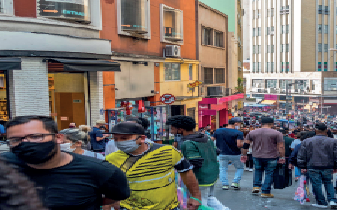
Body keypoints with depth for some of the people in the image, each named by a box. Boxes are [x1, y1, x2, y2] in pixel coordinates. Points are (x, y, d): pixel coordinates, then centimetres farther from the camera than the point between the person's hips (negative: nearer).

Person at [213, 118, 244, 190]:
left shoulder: (218, 131, 1)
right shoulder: (238, 133, -13)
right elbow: (239, 145, -22)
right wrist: (243, 143, -1)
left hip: (222, 154, 3)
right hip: (235, 154, -3)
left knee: (223, 169, 14)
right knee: (240, 168, 17)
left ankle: (225, 184, 9)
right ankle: (235, 182, 7)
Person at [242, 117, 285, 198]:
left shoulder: (252, 132, 4)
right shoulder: (276, 133, -6)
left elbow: (246, 145, 6)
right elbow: (281, 147, -9)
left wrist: (244, 155, 14)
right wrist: (282, 157, -3)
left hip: (257, 156, 3)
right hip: (271, 157, -3)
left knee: (258, 170, 24)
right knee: (269, 173, 6)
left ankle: (256, 186, 15)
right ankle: (266, 192, 7)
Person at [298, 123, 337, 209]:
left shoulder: (306, 141, 1)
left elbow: (301, 156, 3)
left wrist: (302, 167, 9)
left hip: (313, 167, -1)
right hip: (328, 167, 1)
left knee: (316, 185, 7)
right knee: (328, 184, 17)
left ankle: (322, 202, 13)